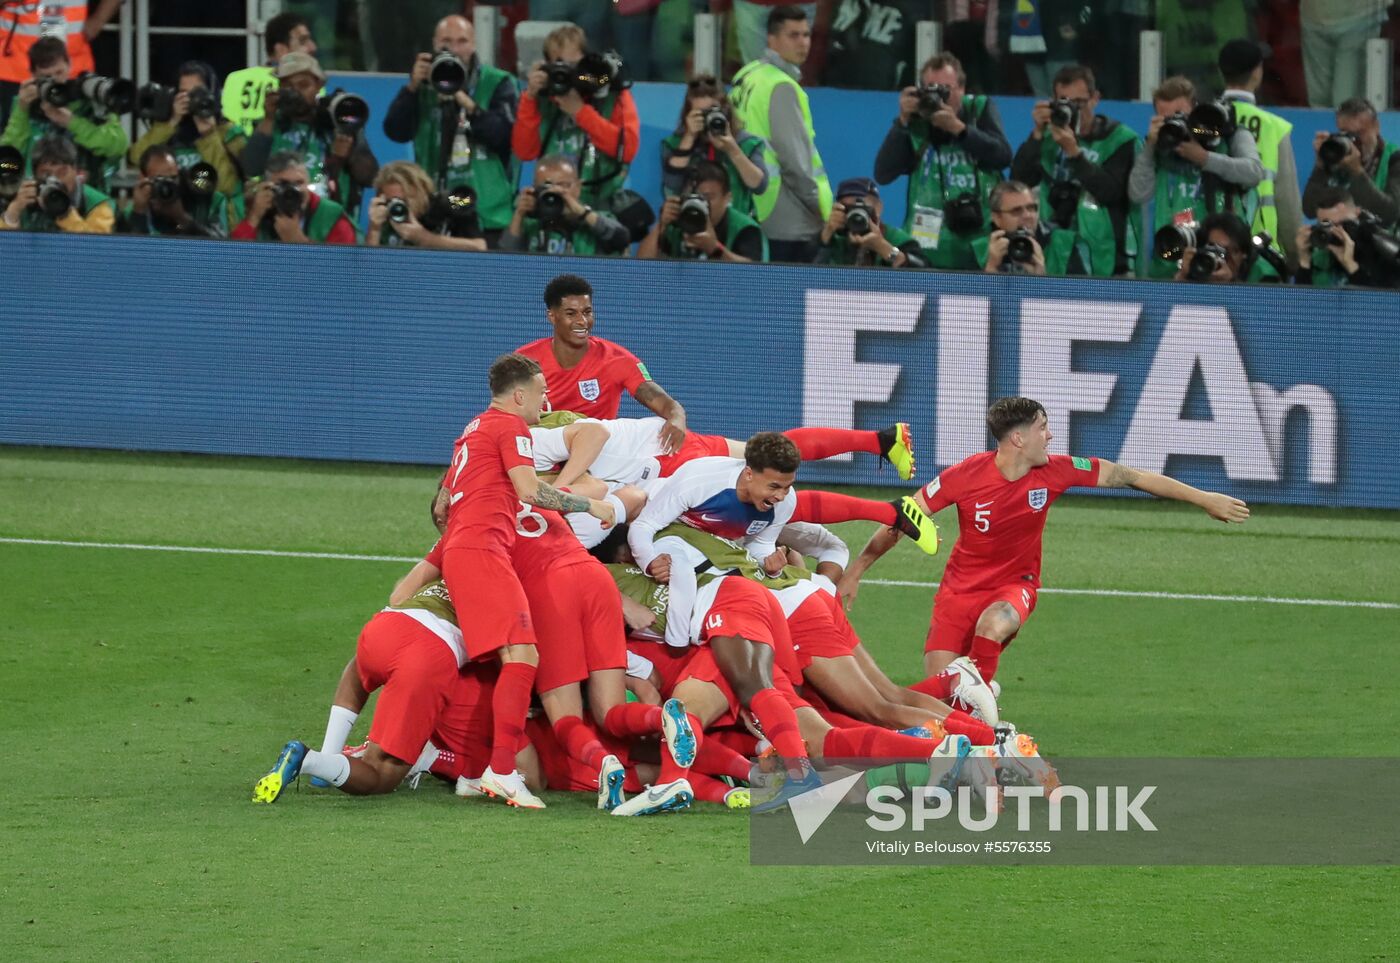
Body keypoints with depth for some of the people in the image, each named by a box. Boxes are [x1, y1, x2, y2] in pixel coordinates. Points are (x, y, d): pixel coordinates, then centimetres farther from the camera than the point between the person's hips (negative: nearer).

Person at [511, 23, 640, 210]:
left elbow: (628, 148, -12)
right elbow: (524, 151, 1)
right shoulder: (544, 98, 7)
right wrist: (529, 97, -7)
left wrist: (580, 111, -14)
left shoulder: (614, 94, 0)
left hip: (602, 204, -2)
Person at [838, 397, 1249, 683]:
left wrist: (1203, 498, -2)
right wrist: (855, 571, -10)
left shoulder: (1054, 472, -13)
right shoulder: (966, 476, -20)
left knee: (992, 625, -36)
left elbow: (1131, 477, -4)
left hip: (1015, 585, 1)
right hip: (961, 587, -1)